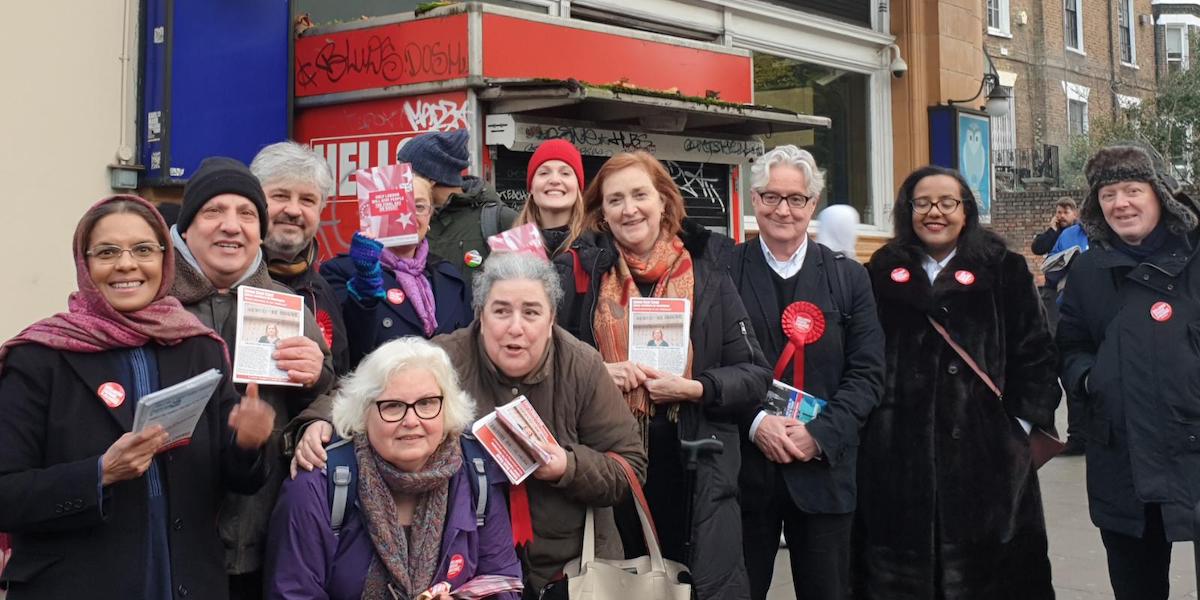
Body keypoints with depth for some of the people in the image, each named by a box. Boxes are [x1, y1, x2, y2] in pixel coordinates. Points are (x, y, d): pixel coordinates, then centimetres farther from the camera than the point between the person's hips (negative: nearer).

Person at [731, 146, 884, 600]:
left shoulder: (848, 277, 5)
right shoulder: (725, 271, 1)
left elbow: (867, 373, 1)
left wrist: (820, 434, -11)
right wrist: (755, 422, -14)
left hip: (824, 470, 1)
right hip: (744, 465, -1)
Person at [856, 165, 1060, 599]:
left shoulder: (1004, 272, 5)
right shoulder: (882, 274, 9)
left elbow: (1035, 354, 3)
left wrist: (1022, 422, -4)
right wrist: (866, 419, 2)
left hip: (985, 454, -1)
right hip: (898, 457, 1)